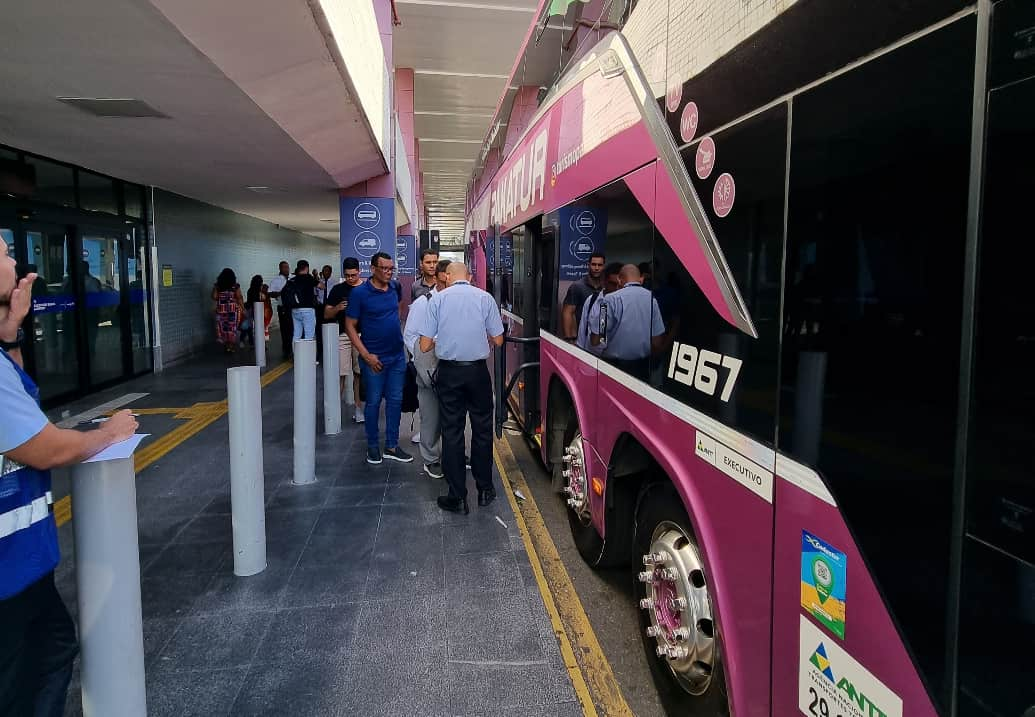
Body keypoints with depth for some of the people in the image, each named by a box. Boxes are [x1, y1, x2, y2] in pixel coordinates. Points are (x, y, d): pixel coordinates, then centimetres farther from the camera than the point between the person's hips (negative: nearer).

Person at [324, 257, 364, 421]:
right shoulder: (337, 289, 5)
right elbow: (326, 314, 4)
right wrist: (337, 308, -14)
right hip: (342, 335, -1)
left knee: (359, 374, 7)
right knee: (340, 374, -4)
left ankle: (359, 409, 17)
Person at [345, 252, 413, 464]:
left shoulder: (395, 287, 4)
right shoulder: (359, 293, -10)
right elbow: (350, 326, -9)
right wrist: (366, 355, -15)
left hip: (397, 355, 5)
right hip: (374, 359, -5)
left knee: (395, 401, 10)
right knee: (373, 402, 6)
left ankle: (392, 446, 21)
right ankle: (373, 446, 20)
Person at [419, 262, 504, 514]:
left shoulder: (438, 299, -3)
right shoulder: (485, 298, -1)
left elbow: (425, 345, -4)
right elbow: (498, 340, 2)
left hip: (449, 372, -1)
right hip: (478, 371, 1)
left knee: (451, 432, 6)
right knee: (482, 429, 13)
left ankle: (457, 497, 11)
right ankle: (484, 489, 24)